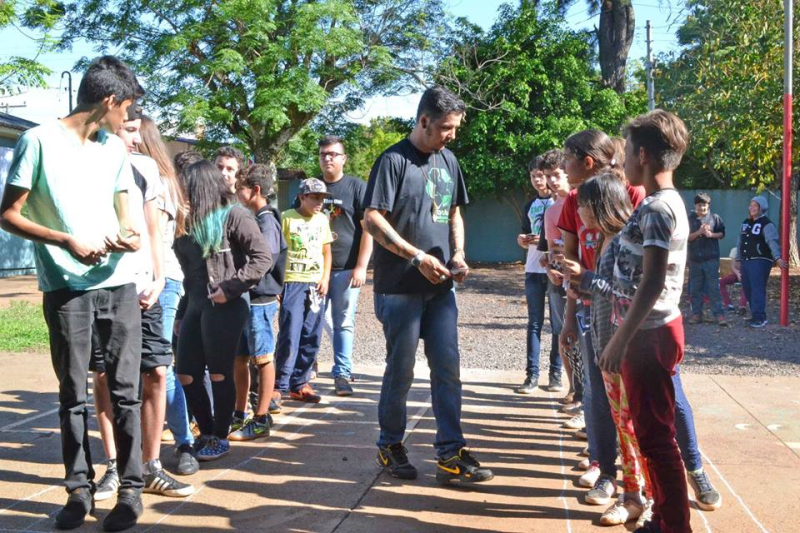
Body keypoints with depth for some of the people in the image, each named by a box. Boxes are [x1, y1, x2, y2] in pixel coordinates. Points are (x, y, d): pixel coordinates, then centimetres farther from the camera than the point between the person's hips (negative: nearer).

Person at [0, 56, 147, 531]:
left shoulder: (115, 149, 13)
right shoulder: (40, 141, -3)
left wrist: (130, 237, -4)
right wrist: (68, 242, -15)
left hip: (119, 283, 4)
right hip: (65, 287, -3)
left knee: (125, 389, 2)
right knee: (73, 394, 4)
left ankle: (131, 488, 10)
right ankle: (80, 489, 17)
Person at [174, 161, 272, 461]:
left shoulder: (233, 216, -8)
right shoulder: (191, 221, 16)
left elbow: (263, 257, -14)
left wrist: (230, 289, -17)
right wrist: (181, 312, 16)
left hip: (225, 307, -8)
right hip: (194, 305, 8)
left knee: (219, 373, 1)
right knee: (186, 374, 7)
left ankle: (220, 439, 17)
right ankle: (206, 433, 24)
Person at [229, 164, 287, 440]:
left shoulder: (267, 222, -13)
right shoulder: (251, 219, 14)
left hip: (260, 299, -9)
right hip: (244, 299, 9)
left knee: (263, 359, 1)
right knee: (239, 358, 14)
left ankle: (261, 420, 9)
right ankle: (240, 416, 25)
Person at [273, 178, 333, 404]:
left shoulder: (322, 220, 12)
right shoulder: (287, 217, -4)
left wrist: (325, 278, 5)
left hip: (316, 285, 5)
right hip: (293, 283, -5)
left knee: (311, 339, 6)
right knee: (290, 336, -7)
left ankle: (299, 384, 17)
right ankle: (280, 385, 2)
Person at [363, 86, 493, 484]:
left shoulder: (448, 160, 12)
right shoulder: (394, 160, -9)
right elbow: (373, 220, -14)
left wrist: (458, 254, 3)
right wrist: (418, 257, -18)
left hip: (440, 287, 6)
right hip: (400, 288, -6)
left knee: (447, 370, 4)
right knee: (400, 370, 4)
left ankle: (450, 455, 11)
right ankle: (390, 447, 22)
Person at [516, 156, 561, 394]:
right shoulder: (530, 206, 15)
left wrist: (546, 240, -15)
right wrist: (523, 240, -2)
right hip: (533, 270, 4)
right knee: (534, 323, 3)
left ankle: (556, 372, 10)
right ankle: (532, 375, 3)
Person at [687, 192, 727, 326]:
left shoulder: (715, 218, 3)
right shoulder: (690, 219, 4)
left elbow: (722, 233, 6)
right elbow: (687, 237, -1)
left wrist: (711, 234, -12)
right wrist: (699, 232, -16)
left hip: (711, 258, -2)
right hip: (694, 259, 2)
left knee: (714, 287, -4)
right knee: (695, 288, 6)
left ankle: (719, 314, -1)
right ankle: (696, 314, 14)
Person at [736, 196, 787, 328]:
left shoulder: (766, 224, -9)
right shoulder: (746, 223, 15)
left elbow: (773, 241, -22)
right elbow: (741, 241, 21)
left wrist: (777, 258, -34)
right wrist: (738, 259, 21)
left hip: (760, 261, -8)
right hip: (746, 261, 8)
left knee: (758, 289, -12)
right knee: (747, 289, 9)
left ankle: (759, 318, -9)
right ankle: (756, 314, 20)